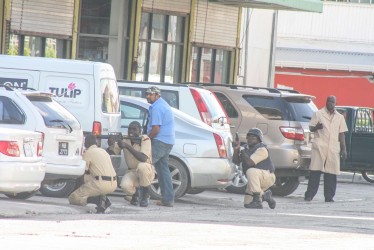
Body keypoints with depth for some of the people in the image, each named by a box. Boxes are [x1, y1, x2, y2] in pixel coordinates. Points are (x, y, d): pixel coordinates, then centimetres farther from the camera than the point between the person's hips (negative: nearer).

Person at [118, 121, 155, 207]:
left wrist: (127, 146, -34)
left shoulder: (145, 139, -15)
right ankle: (136, 193, 10)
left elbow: (143, 158, -30)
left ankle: (145, 196, -16)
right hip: (132, 172, 2)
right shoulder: (124, 140, -2)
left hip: (146, 171, -2)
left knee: (142, 166, -39)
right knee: (125, 186, -31)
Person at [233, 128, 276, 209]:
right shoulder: (246, 148, 4)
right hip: (256, 178, 8)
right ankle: (264, 195, 31)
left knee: (251, 171, -39)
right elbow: (236, 161, -1)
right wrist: (236, 150, -17)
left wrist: (242, 151, -19)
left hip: (268, 176, -8)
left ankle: (257, 201, -34)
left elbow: (250, 162, -31)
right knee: (247, 203, 2)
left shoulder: (261, 149, -20)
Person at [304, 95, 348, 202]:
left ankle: (329, 196, 3)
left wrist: (344, 149, 10)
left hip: (333, 148, 3)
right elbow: (311, 128, 8)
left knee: (331, 173, -1)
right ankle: (309, 195, -7)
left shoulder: (339, 117, 16)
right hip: (319, 145, -3)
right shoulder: (318, 114, 9)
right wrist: (316, 127, -16)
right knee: (315, 171, -9)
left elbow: (341, 134, 16)